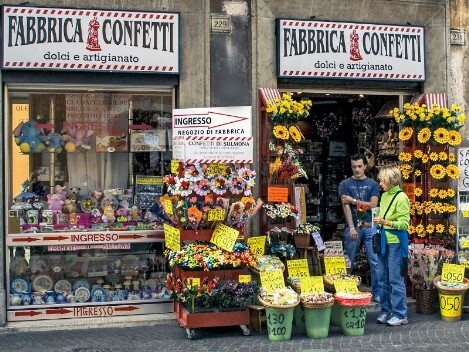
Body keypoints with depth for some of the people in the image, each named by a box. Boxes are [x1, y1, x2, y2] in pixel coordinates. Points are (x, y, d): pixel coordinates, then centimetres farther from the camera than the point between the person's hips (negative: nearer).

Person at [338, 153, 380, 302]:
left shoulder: (373, 184, 9)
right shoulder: (345, 184, 5)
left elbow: (373, 205, -2)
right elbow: (346, 207, -5)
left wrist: (353, 200, -6)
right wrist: (352, 228, -14)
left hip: (370, 227, 1)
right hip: (353, 227, -1)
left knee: (375, 261, -1)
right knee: (348, 262, 4)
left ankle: (376, 292, 6)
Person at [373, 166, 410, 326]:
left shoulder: (401, 198, -11)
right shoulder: (384, 196, 12)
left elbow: (404, 223, -15)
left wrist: (385, 222, -23)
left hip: (396, 242, -8)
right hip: (383, 241, 8)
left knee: (395, 279, -3)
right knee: (383, 279, 11)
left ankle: (400, 314, 6)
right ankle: (386, 311, 21)